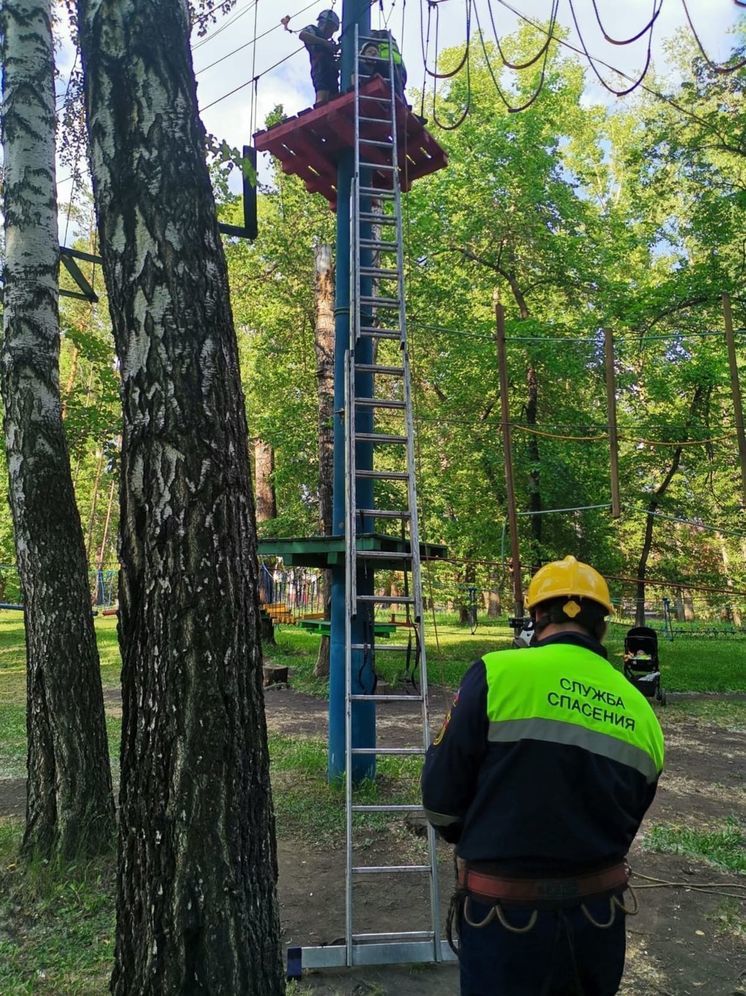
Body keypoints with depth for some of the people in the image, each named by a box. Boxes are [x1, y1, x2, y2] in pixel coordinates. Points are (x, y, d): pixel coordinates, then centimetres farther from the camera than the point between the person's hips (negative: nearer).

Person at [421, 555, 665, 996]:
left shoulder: (498, 673, -17)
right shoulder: (642, 714, -1)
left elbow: (442, 795, -12)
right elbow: (624, 828, 9)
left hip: (507, 916, -4)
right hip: (600, 915, 4)